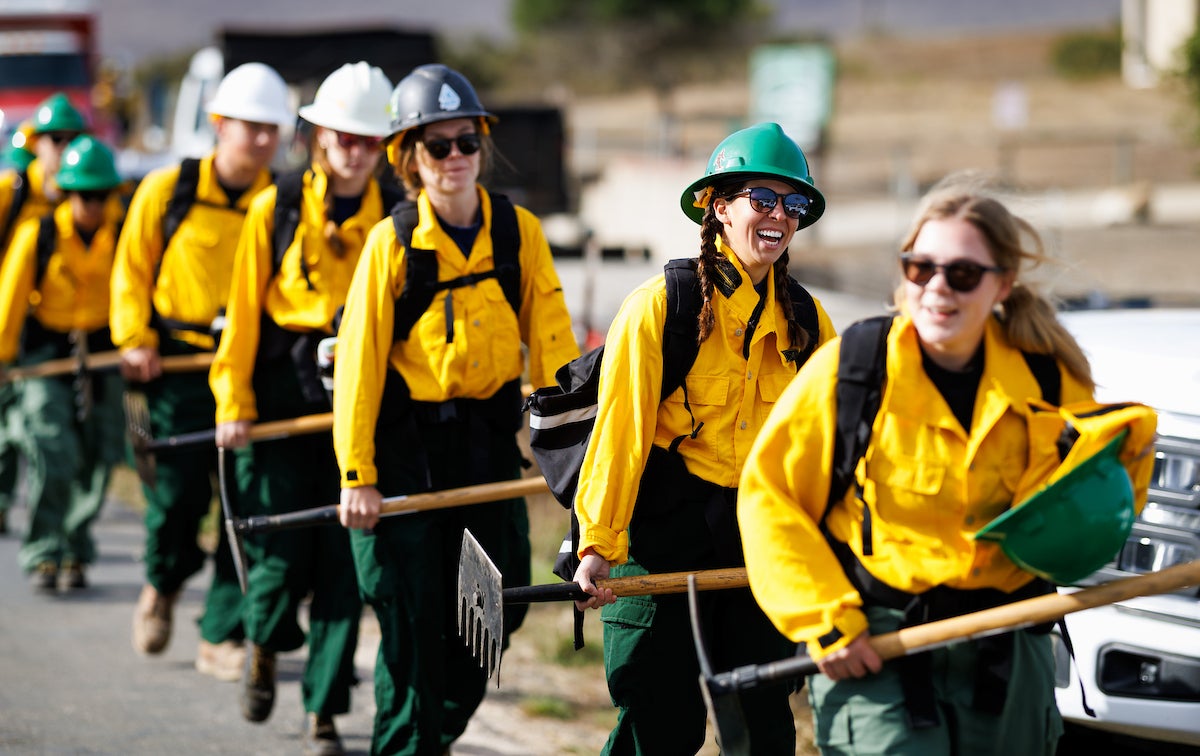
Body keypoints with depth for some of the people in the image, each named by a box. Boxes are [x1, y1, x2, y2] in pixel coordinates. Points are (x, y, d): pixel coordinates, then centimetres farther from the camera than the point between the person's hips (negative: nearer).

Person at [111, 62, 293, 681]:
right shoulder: (167, 191, 0)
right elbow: (132, 269, 7)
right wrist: (135, 340, -4)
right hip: (180, 361, -2)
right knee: (177, 491, -7)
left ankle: (222, 636, 6)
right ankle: (162, 583, 27)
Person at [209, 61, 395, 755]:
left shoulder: (396, 219, 4)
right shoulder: (277, 209, 2)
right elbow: (245, 310, 3)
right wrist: (233, 402, -2)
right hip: (285, 396, -1)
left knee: (346, 557, -3)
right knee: (283, 552, -2)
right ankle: (266, 643, 32)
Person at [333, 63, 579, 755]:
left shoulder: (519, 232, -1)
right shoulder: (392, 243, -9)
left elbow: (552, 344, 0)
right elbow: (358, 361, -8)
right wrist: (357, 476, -12)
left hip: (487, 437, 3)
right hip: (406, 440, -3)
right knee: (413, 621, -3)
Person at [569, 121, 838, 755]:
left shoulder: (807, 321, 8)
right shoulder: (659, 305, -7)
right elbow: (619, 430, -10)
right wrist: (599, 544, -14)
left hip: (762, 535, 5)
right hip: (664, 535, -5)